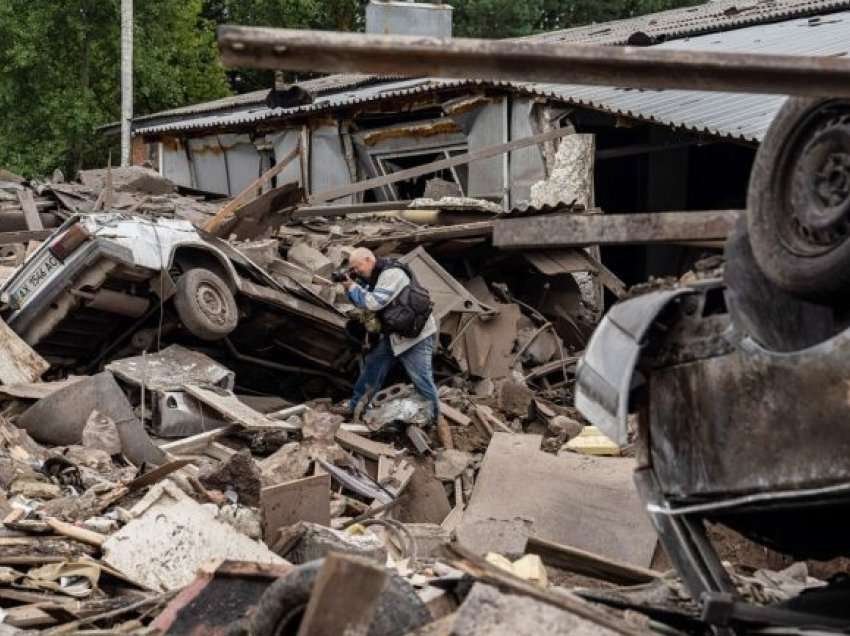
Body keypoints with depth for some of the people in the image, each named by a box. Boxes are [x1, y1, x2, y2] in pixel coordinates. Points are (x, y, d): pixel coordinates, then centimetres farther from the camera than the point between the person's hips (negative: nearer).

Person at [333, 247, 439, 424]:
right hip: (393, 334, 10)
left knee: (421, 378, -11)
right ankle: (355, 405, 27)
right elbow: (365, 301, 12)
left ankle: (435, 418, -1)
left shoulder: (391, 273, -21)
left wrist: (352, 287, -15)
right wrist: (350, 286, -4)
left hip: (417, 334, -10)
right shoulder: (375, 276, 9)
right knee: (372, 365, 15)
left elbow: (374, 303, -26)